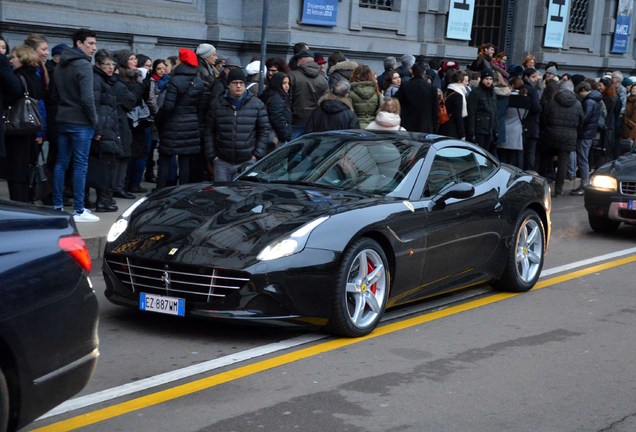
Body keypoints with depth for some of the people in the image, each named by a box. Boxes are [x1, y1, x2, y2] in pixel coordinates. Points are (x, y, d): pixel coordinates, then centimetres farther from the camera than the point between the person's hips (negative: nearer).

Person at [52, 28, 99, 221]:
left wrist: (62, 112, 15)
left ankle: (57, 206, 15)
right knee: (80, 165, -4)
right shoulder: (83, 65, -13)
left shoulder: (60, 65, 13)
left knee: (61, 163, 11)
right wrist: (94, 120, -10)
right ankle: (79, 210, -3)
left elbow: (55, 92, 14)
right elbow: (87, 98, -19)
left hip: (62, 120, 8)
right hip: (80, 122, -8)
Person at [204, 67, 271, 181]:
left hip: (248, 162, -1)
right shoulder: (217, 105, 5)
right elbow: (209, 132, 7)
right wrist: (212, 155, -1)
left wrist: (258, 154, -3)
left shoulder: (257, 104, 3)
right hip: (222, 162, 1)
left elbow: (264, 130, 5)